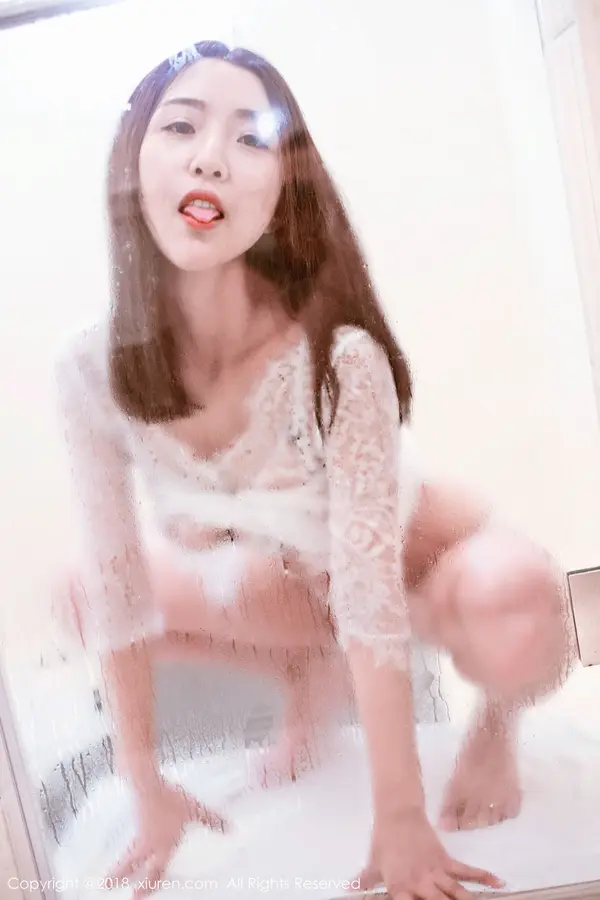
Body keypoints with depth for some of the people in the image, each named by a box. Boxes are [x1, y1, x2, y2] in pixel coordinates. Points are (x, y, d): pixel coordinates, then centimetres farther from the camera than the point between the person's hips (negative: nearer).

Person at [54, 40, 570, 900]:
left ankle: (497, 718, 4)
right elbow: (117, 585, -17)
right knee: (80, 591, -7)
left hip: (412, 549, -4)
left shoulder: (338, 355, -36)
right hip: (291, 572, 4)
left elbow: (371, 593, -31)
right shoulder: (92, 368, -25)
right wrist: (146, 784, -10)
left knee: (514, 597, -35)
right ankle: (309, 668, 13)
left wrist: (400, 819, -25)